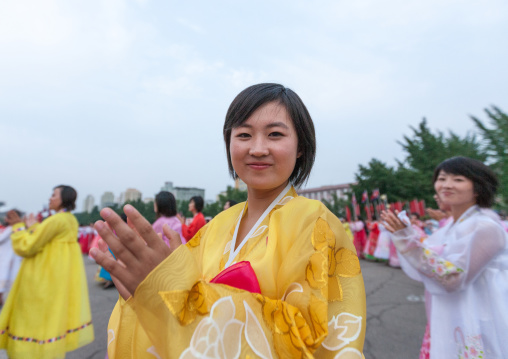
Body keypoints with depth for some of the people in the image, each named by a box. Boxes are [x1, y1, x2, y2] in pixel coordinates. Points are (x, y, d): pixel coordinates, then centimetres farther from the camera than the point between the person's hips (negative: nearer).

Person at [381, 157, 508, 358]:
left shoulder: (486, 228, -18)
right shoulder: (449, 227, 4)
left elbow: (453, 278, -25)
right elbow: (422, 272, 2)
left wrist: (409, 241, -30)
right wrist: (404, 235, -7)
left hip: (476, 333, -6)